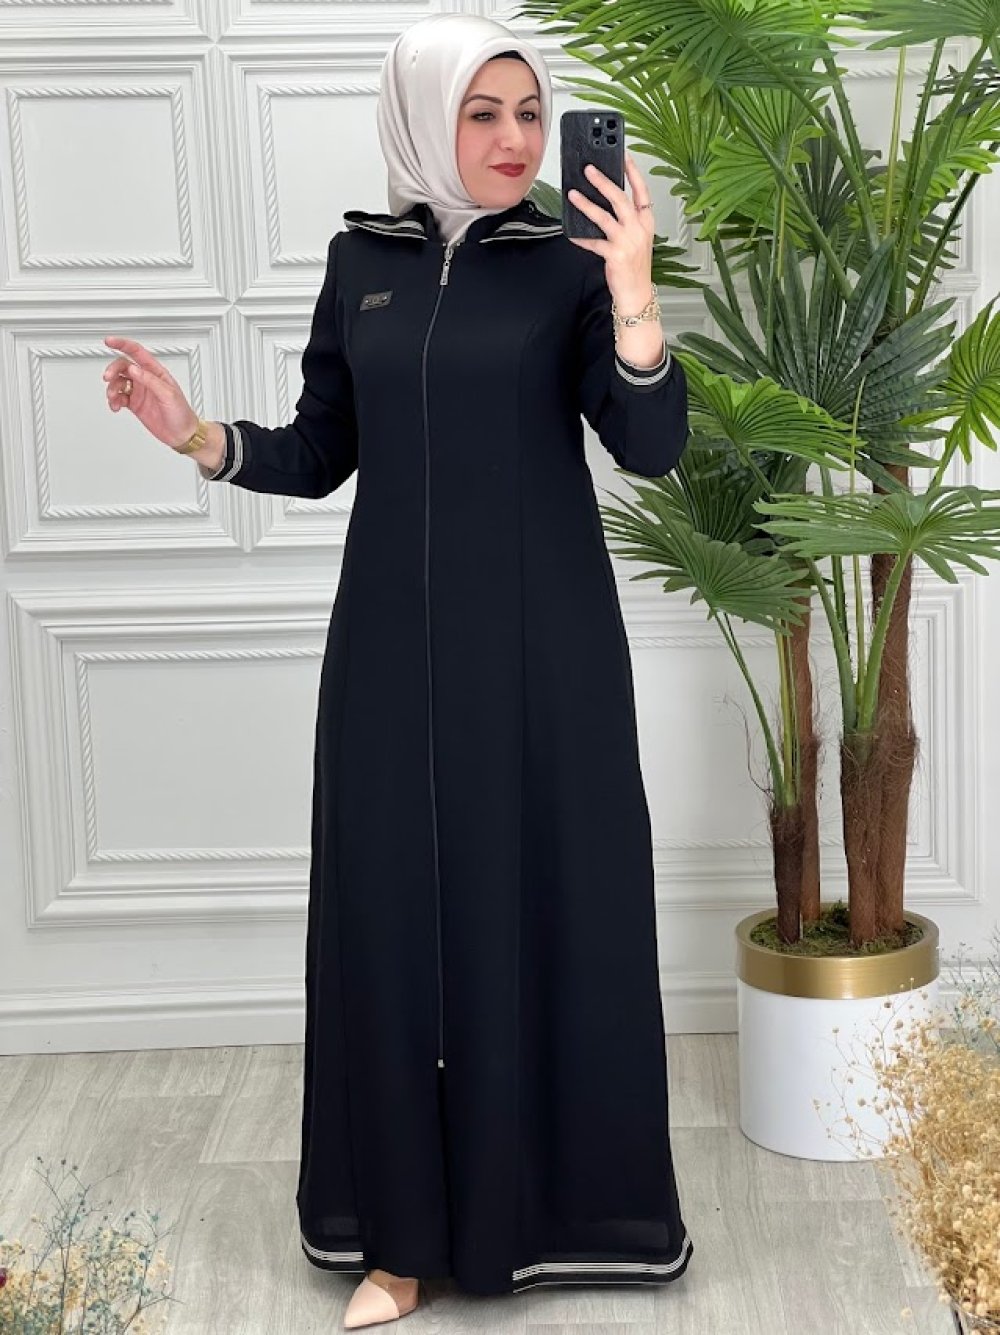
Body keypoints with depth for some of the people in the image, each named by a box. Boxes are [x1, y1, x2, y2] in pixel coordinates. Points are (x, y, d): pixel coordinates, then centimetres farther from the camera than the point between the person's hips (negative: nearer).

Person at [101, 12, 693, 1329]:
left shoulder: (569, 268, -1)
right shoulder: (362, 260, 7)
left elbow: (654, 447, -12)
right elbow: (320, 455, 10)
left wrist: (632, 292, -25)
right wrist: (198, 434, -6)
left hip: (540, 639, -2)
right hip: (396, 642, 3)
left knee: (546, 902, 3)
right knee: (395, 908, 4)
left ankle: (557, 1195, 20)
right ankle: (407, 1227, 16)